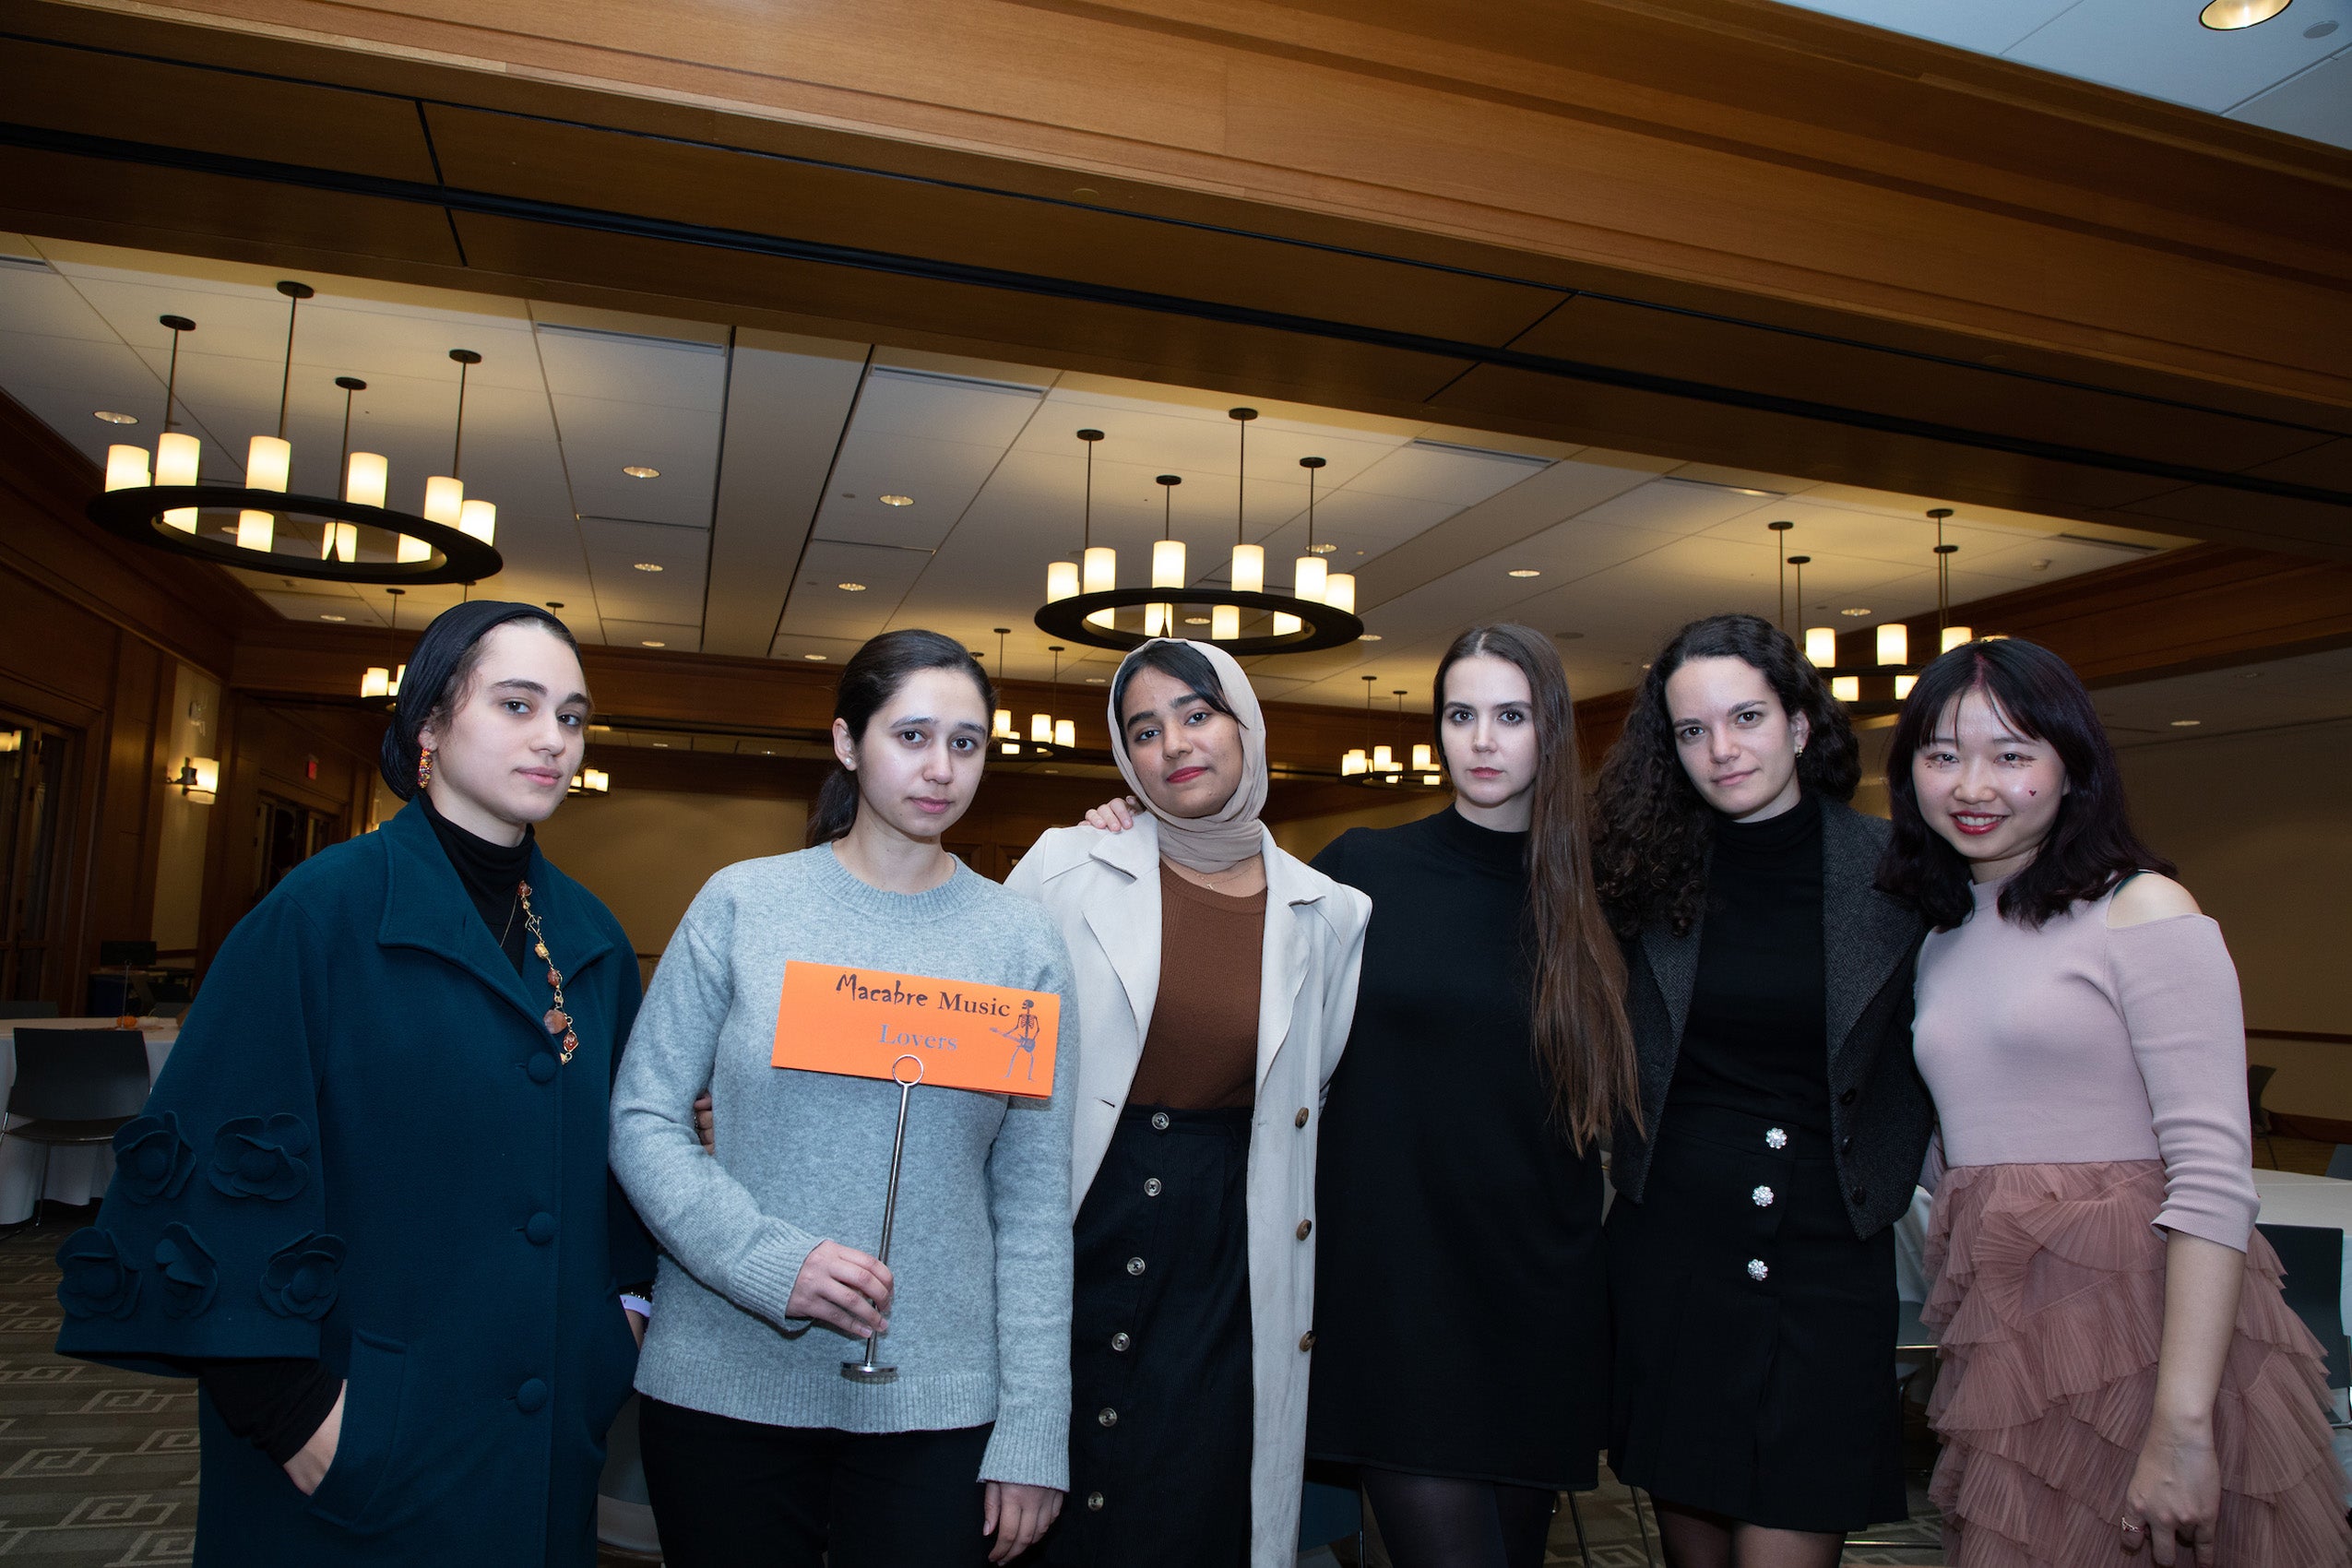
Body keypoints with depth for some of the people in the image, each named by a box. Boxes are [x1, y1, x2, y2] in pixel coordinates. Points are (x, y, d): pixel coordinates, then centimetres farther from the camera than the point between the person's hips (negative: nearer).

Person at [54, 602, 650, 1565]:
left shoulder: (591, 938, 4)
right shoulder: (328, 908, -13)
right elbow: (221, 1160, -15)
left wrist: (627, 1304, 5)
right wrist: (285, 1403, -17)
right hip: (358, 1444, -5)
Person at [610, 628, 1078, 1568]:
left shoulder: (1022, 943, -1)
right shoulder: (743, 903, -2)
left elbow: (1034, 1202, -1)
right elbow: (642, 1120, -3)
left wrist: (1033, 1434, -4)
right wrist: (772, 1261, -17)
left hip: (936, 1403, 1)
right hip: (724, 1385, 0)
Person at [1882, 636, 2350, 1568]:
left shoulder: (2143, 911, -9)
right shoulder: (1941, 944, 12)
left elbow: (2215, 1174, -16)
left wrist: (2182, 1424, -21)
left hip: (2139, 1318, -6)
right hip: (2004, 1341, 6)